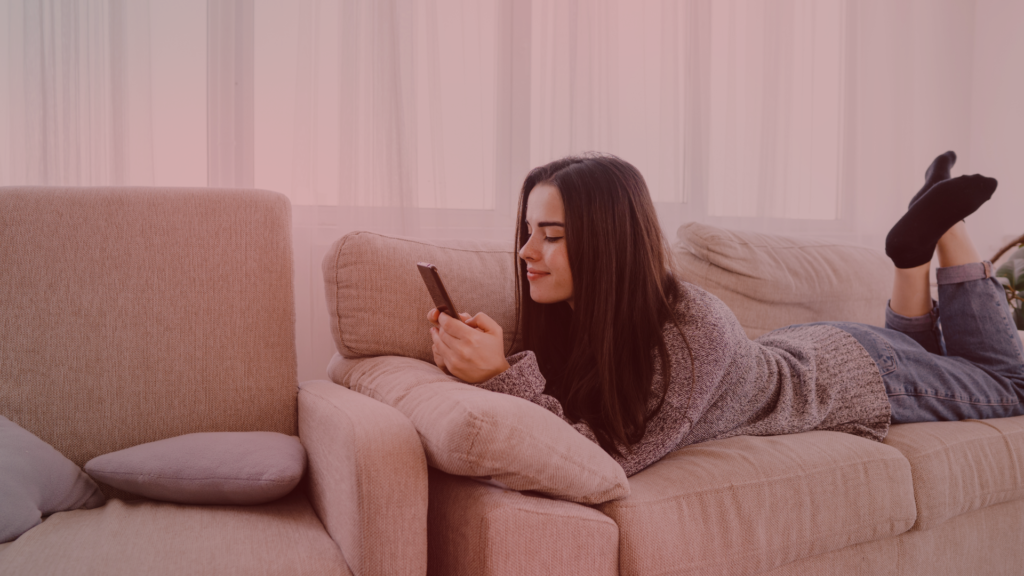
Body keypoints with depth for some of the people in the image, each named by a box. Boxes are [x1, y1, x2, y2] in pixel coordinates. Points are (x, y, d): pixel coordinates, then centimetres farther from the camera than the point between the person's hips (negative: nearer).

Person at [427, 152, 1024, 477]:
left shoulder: (692, 325, -44)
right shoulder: (569, 314, -24)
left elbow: (614, 455, -47)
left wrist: (502, 374, -54)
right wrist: (468, 357, -34)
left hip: (852, 374, -5)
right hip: (786, 354, 5)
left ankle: (941, 227, 26)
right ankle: (921, 243, 31)